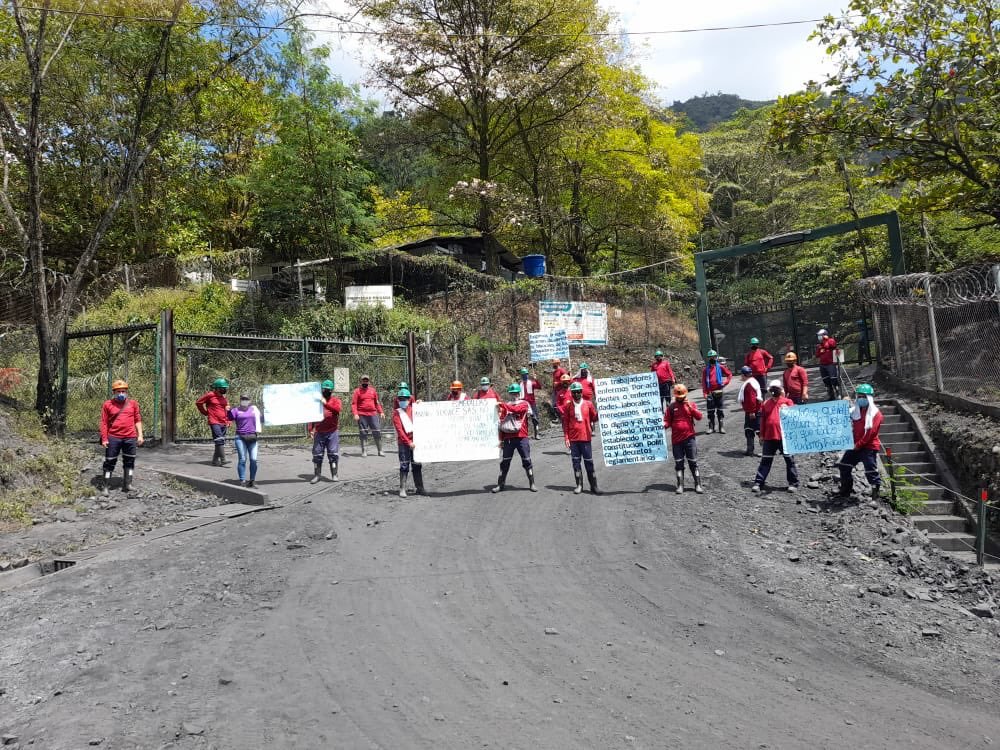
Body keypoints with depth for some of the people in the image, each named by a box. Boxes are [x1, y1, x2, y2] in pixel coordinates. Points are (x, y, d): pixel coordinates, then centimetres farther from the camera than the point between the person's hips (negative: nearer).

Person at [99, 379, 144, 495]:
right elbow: (104, 422, 1)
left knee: (129, 461, 8)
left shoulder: (133, 403, 7)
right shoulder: (108, 404, 2)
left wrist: (140, 435, 4)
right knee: (110, 462, 2)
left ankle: (127, 484, 18)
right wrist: (104, 438, -3)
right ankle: (105, 486, 9)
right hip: (113, 438, -2)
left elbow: (138, 420, 10)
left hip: (130, 437, 2)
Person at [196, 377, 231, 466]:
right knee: (220, 441, -16)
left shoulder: (223, 397, 14)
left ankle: (215, 460, 17)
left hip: (223, 423, 7)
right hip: (214, 422, -7)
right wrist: (206, 412, 6)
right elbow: (198, 403, 4)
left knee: (221, 442, 8)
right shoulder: (210, 395, -5)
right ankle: (223, 460, -19)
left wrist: (228, 421, 13)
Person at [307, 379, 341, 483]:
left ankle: (334, 474, 6)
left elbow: (338, 409, -18)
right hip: (319, 432, 2)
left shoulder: (335, 400, 4)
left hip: (332, 432, -2)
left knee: (333, 454, -1)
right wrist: (310, 429, 2)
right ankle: (317, 475, 12)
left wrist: (326, 404, -29)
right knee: (317, 454, 5)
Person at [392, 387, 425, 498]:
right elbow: (399, 430, -9)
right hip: (403, 442, -4)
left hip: (415, 440, 4)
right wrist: (408, 442, -17)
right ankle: (402, 489, 0)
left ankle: (419, 488, 15)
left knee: (417, 465, 8)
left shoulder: (412, 408, 10)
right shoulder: (396, 412, -2)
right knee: (404, 466, -4)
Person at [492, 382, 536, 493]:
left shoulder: (523, 404, 3)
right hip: (507, 438, 3)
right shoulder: (505, 406, 10)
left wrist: (503, 405, -20)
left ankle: (532, 484, 12)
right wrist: (501, 439, 7)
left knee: (526, 461, 3)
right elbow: (501, 423, 10)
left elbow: (516, 409, -21)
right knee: (504, 462, 6)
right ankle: (500, 484, 15)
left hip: (521, 437, -2)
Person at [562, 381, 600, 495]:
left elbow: (594, 418, 10)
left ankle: (593, 486, 7)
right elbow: (565, 422, 4)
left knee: (589, 462, 2)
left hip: (586, 437, -1)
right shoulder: (568, 406, 3)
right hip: (573, 439, 1)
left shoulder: (588, 404, 1)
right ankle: (579, 485, 13)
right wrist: (566, 437, 0)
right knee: (576, 462, 5)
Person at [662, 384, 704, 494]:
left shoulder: (691, 404, 5)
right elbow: (667, 421, 2)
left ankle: (698, 484, 8)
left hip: (689, 438, 0)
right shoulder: (671, 406, 3)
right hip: (676, 439, 1)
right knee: (678, 463, 6)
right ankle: (680, 485, 13)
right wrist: (664, 425, -19)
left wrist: (690, 407, -17)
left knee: (693, 462, 2)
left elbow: (699, 417, -6)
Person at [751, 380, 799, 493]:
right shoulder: (766, 404, 9)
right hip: (769, 437, 3)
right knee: (765, 461, 7)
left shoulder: (787, 402, 1)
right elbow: (762, 420, 11)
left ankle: (793, 484, 15)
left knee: (790, 460, 6)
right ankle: (758, 483, 10)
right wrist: (762, 435, 10)